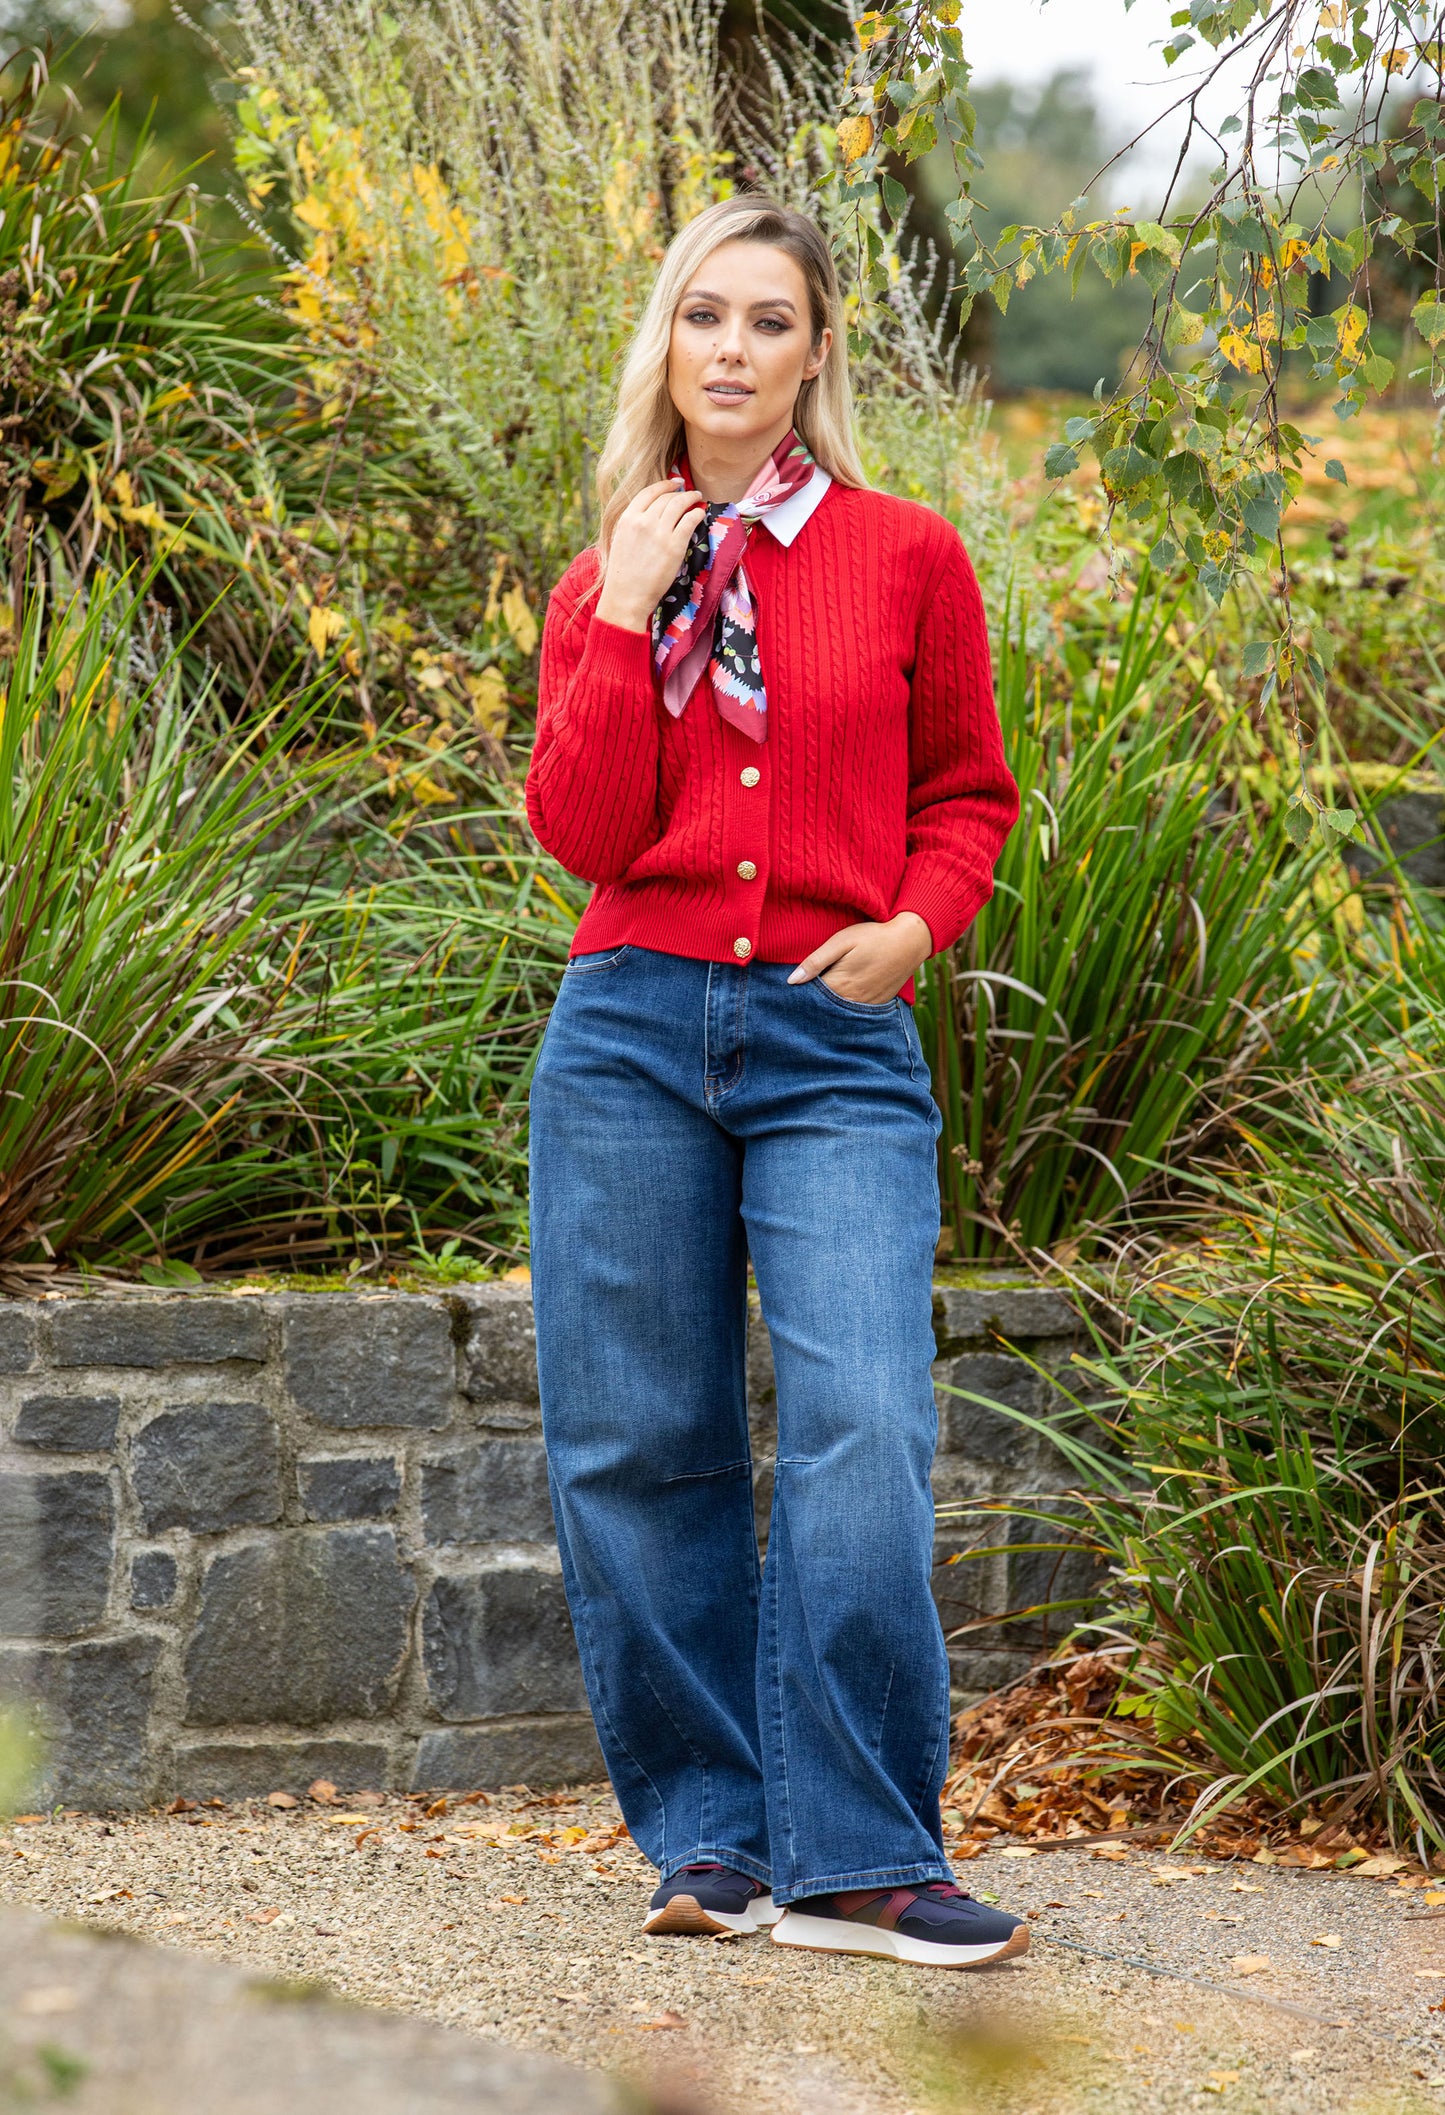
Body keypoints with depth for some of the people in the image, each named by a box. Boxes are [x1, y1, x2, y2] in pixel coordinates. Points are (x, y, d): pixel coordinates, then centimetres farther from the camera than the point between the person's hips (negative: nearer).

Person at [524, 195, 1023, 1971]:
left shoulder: (908, 560, 6)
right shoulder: (603, 586, 10)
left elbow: (968, 791, 15)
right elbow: (585, 835, -1)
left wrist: (917, 921, -3)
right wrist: (628, 621, -6)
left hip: (837, 1044, -2)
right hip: (634, 1028, 2)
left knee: (863, 1435, -15)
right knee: (636, 1441, 3)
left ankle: (850, 1860, -9)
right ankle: (710, 1835, 15)